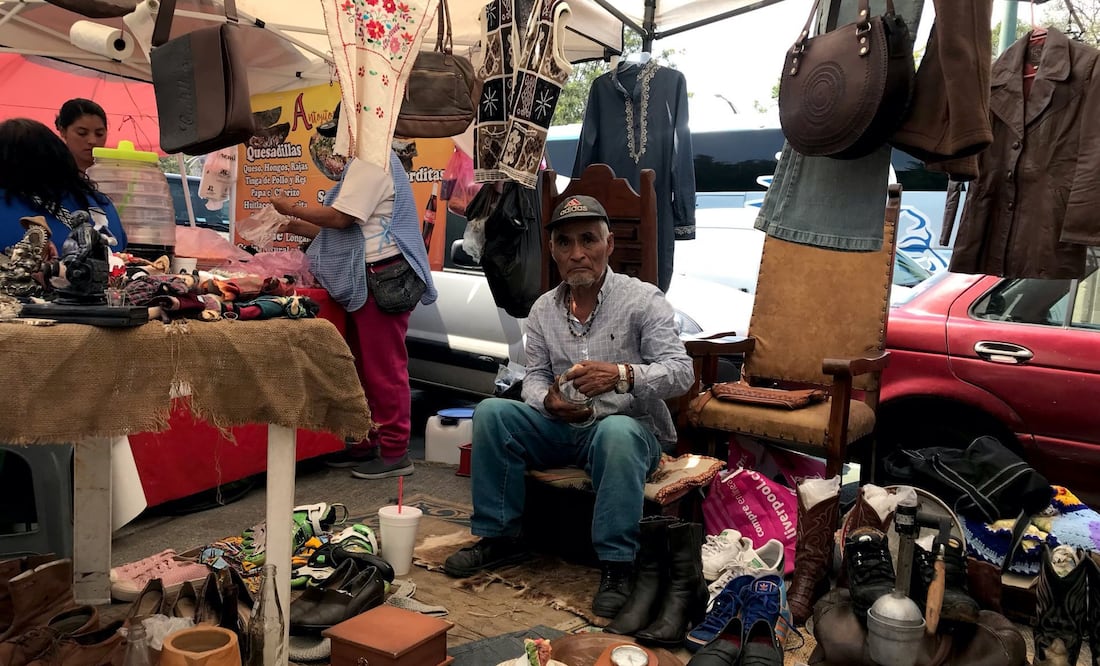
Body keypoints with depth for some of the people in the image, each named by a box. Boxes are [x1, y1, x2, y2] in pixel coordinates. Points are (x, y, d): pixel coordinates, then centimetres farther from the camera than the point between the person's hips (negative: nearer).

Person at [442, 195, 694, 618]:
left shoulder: (642, 300, -8)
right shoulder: (543, 310, 8)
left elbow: (681, 372, -16)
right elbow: (534, 376, 8)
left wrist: (621, 374, -35)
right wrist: (549, 400, -18)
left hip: (631, 427, -4)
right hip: (563, 426, 5)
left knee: (617, 432, -39)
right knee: (491, 413, -16)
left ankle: (616, 566, -28)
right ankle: (500, 537, -7)